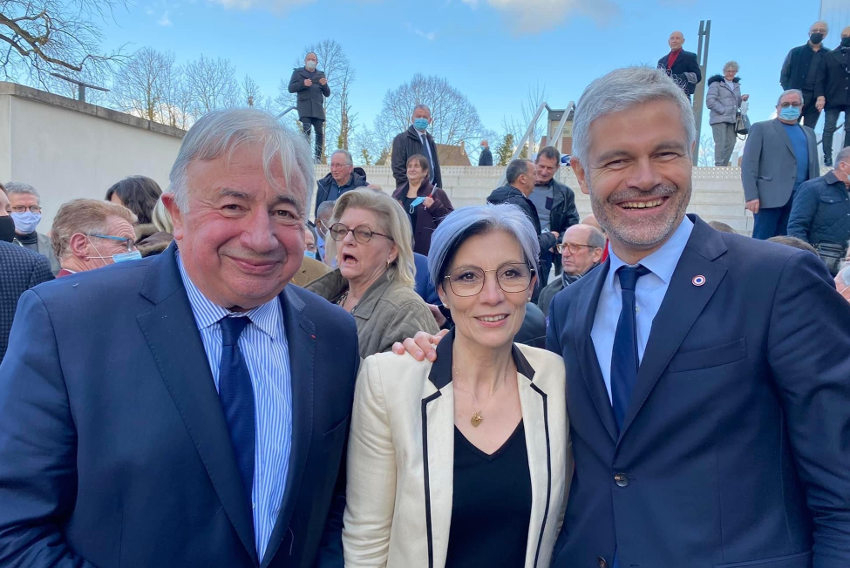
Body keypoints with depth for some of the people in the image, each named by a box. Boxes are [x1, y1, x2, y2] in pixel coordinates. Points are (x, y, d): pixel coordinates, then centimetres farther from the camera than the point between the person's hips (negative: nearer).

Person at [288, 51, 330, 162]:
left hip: (318, 108, 3)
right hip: (304, 106, -3)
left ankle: (318, 157, -4)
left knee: (320, 133, -7)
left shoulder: (321, 74, 25)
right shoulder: (298, 72, 17)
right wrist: (303, 84, -11)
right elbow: (291, 88, 6)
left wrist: (324, 85, -2)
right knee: (306, 130, -20)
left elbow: (327, 94, 20)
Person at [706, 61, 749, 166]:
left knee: (731, 143, 2)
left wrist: (742, 99, 4)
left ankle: (724, 166, 8)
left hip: (732, 119, 7)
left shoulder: (736, 85, 22)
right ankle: (719, 166, -11)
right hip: (719, 119, -7)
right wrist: (723, 110, -14)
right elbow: (710, 101, -11)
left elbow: (736, 103, 26)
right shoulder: (716, 83, 0)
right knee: (721, 143, -12)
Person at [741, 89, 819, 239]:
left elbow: (814, 167, 22)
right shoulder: (761, 128, 6)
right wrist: (751, 196, -13)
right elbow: (748, 164, -3)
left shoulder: (808, 133, 23)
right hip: (770, 197, -5)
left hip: (800, 200, 5)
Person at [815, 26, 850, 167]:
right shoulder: (830, 56, 5)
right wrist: (820, 96, -11)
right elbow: (821, 78, 0)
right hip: (832, 99, -2)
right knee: (829, 128, 0)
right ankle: (827, 157, 4)